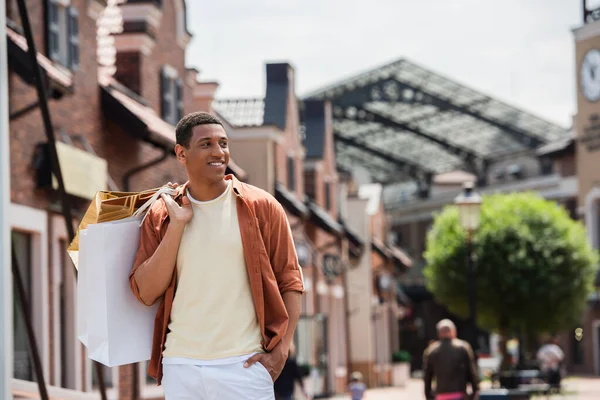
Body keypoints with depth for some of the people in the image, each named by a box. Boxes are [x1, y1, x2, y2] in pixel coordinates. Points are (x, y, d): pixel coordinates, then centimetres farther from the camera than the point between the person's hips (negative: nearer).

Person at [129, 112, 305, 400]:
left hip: (244, 365, -2)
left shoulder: (261, 207, 2)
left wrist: (280, 352, -8)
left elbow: (290, 282, 3)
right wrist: (177, 225, -8)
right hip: (179, 365, 2)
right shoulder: (160, 215, 7)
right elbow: (146, 293, -2)